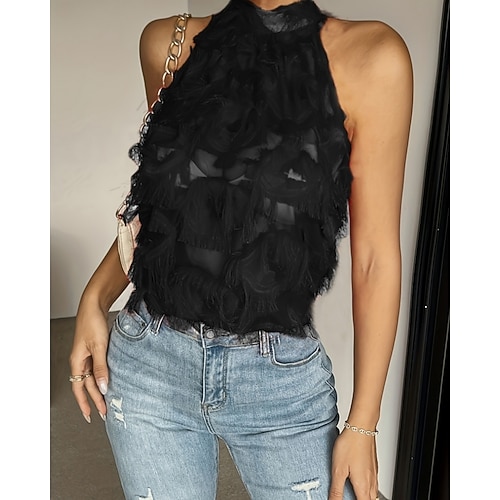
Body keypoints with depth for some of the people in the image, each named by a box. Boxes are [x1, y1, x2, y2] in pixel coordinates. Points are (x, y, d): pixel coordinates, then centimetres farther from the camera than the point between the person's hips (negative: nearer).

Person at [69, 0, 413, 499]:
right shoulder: (168, 43, 1)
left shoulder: (372, 57, -8)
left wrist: (362, 423, -5)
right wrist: (94, 298, -1)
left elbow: (375, 256, -7)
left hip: (284, 381, -1)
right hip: (149, 364, 3)